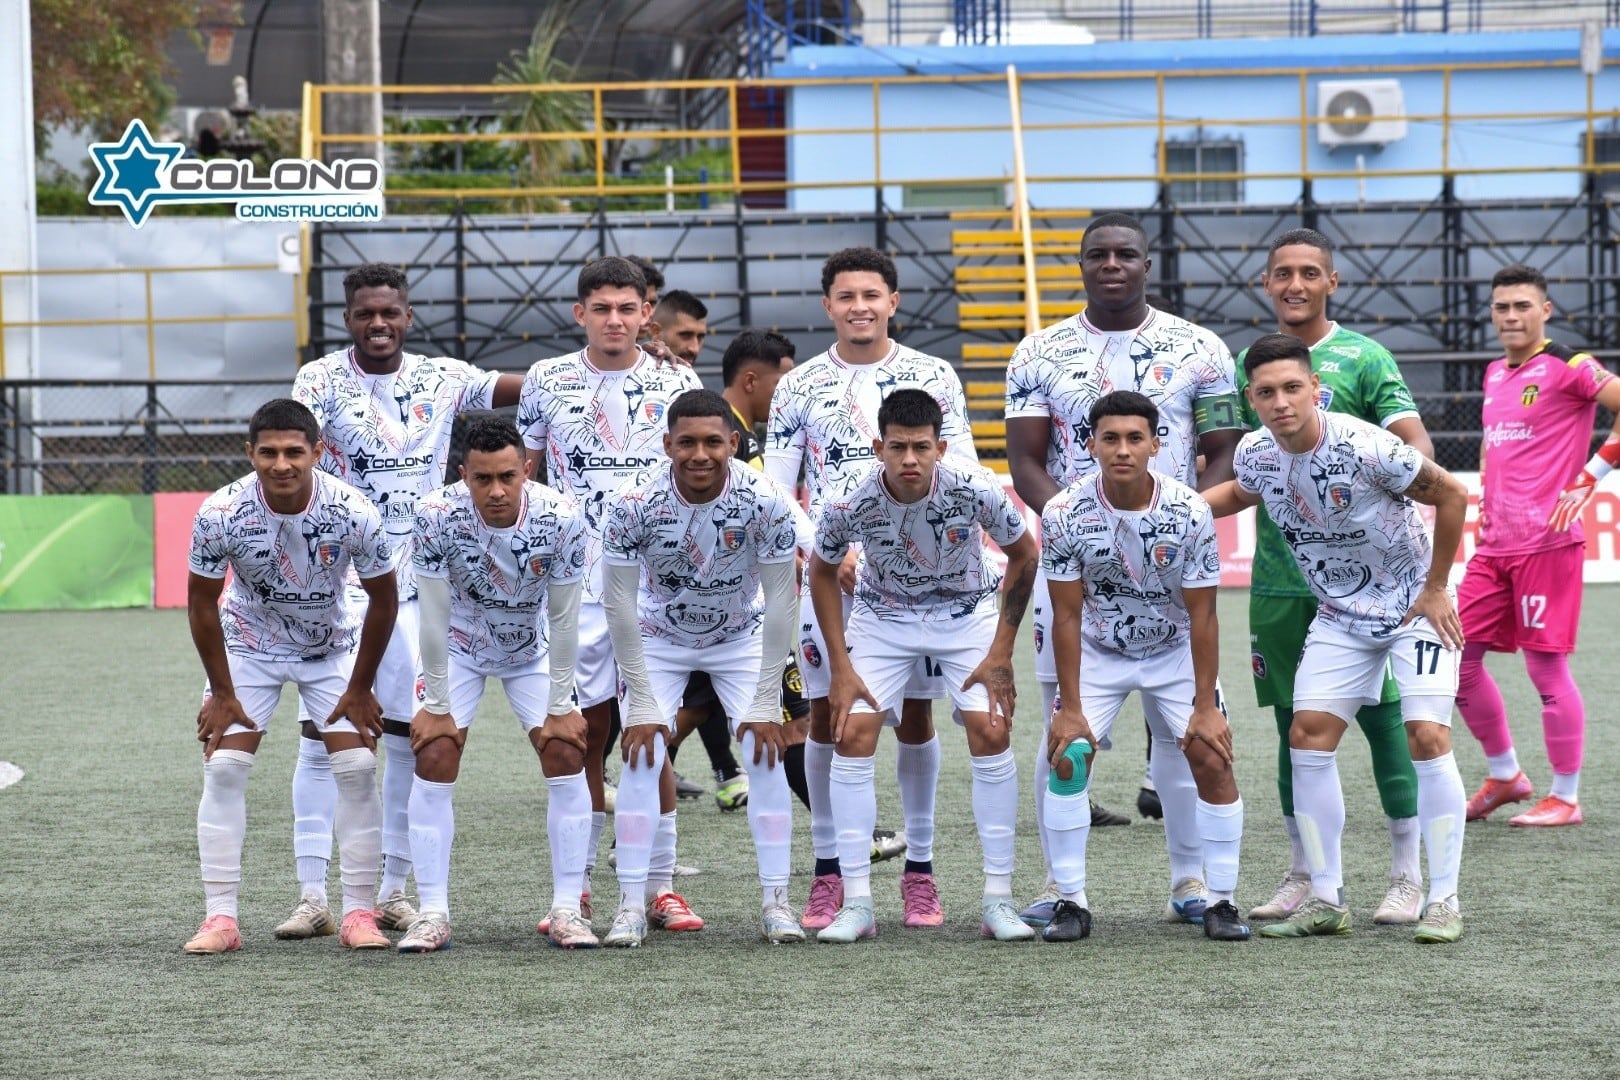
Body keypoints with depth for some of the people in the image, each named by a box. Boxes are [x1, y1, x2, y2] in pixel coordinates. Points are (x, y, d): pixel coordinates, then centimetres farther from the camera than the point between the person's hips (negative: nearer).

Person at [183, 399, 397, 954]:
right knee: (223, 768, -11)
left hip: (332, 648, 0)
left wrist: (360, 688, -7)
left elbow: (383, 599, -10)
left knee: (358, 768, -9)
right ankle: (220, 918, -6)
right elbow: (201, 602, -12)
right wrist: (221, 692, -9)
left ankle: (359, 913, 0)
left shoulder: (352, 513, -26)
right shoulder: (220, 514, -27)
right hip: (247, 645, 0)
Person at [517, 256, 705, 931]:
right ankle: (576, 888, 8)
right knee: (583, 730, 0)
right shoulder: (546, 382, 7)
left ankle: (661, 888, 6)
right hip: (574, 584, 0)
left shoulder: (677, 384, 6)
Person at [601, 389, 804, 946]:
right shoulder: (633, 503, -28)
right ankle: (631, 905, -6)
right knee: (640, 759, -12)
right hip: (658, 639, 0)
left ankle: (775, 901, -1)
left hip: (742, 638, 0)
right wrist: (642, 702, -19)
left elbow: (780, 601, -18)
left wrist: (766, 702, -17)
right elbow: (618, 601, -19)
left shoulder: (766, 502, -27)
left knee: (766, 758, -10)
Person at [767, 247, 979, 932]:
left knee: (916, 713, 2)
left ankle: (919, 869, 11)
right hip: (827, 574, 0)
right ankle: (828, 873, 8)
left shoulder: (933, 378, 4)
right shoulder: (798, 388, 5)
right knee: (828, 714, 0)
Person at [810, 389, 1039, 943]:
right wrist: (840, 667, -8)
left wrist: (1001, 652, -10)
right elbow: (822, 572, -5)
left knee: (992, 735, -15)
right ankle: (856, 903, -5)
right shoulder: (848, 505, -26)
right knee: (851, 737, -13)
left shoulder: (978, 490, -28)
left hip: (967, 613, -1)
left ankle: (998, 901, -5)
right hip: (883, 617, 1)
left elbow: (1023, 555, -9)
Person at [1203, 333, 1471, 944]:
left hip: (1415, 607, -6)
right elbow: (1242, 492, 16)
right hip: (1340, 617, 6)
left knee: (1427, 737, -16)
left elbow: (1451, 495, -16)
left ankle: (1443, 900, -8)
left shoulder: (1364, 447, -28)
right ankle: (1326, 900, 6)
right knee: (1308, 737, -3)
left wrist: (1435, 588, -11)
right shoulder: (1255, 454, -11)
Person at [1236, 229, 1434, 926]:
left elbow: (1414, 442, -9)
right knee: (1294, 725, 9)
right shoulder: (1248, 364, 11)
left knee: (1382, 718, -4)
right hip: (1277, 575, 4)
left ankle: (1408, 876, 3)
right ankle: (1304, 874, 19)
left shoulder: (1363, 358, -1)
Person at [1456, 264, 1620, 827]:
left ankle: (1565, 798, 4)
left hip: (1546, 542, -8)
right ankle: (1505, 775, 21)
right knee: (1458, 656, 7)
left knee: (1546, 665, -5)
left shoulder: (1567, 367, -8)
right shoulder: (1495, 375, 16)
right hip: (1494, 544, 8)